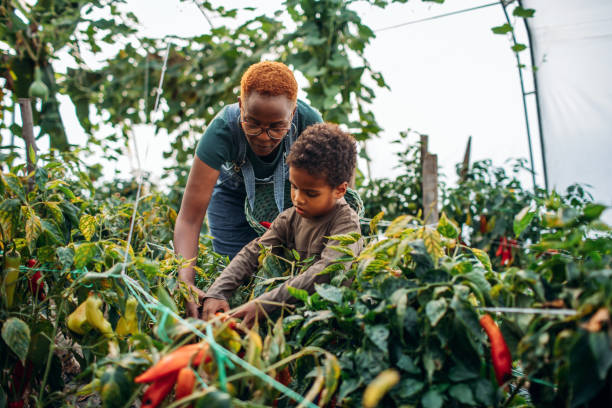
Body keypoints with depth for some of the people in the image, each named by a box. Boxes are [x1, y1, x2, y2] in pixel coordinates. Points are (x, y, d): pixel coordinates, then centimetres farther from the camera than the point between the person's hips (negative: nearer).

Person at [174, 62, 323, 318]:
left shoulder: (309, 123, -35)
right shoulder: (222, 131, -37)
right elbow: (189, 219, -38)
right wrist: (186, 284, -51)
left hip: (289, 187, 1)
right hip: (233, 190, 0)